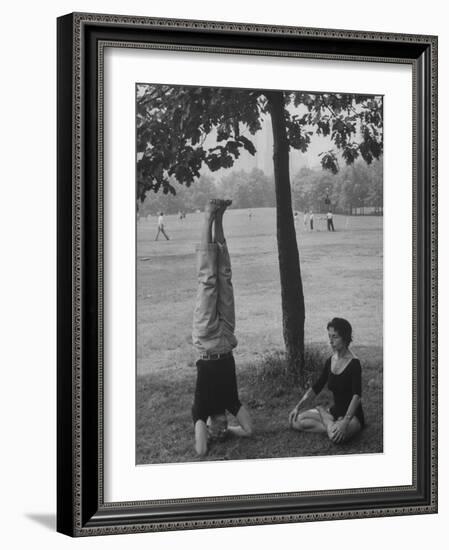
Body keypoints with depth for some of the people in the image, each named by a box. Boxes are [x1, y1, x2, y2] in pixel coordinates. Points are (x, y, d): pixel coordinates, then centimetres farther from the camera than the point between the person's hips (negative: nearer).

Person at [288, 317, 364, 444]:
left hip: (353, 415, -6)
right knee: (295, 421, -10)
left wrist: (345, 423, -40)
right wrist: (298, 407, 0)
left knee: (336, 436, -38)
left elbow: (356, 396, -27)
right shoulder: (330, 361, 4)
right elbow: (315, 388, 11)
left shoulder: (354, 363, -18)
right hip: (335, 411, 6)